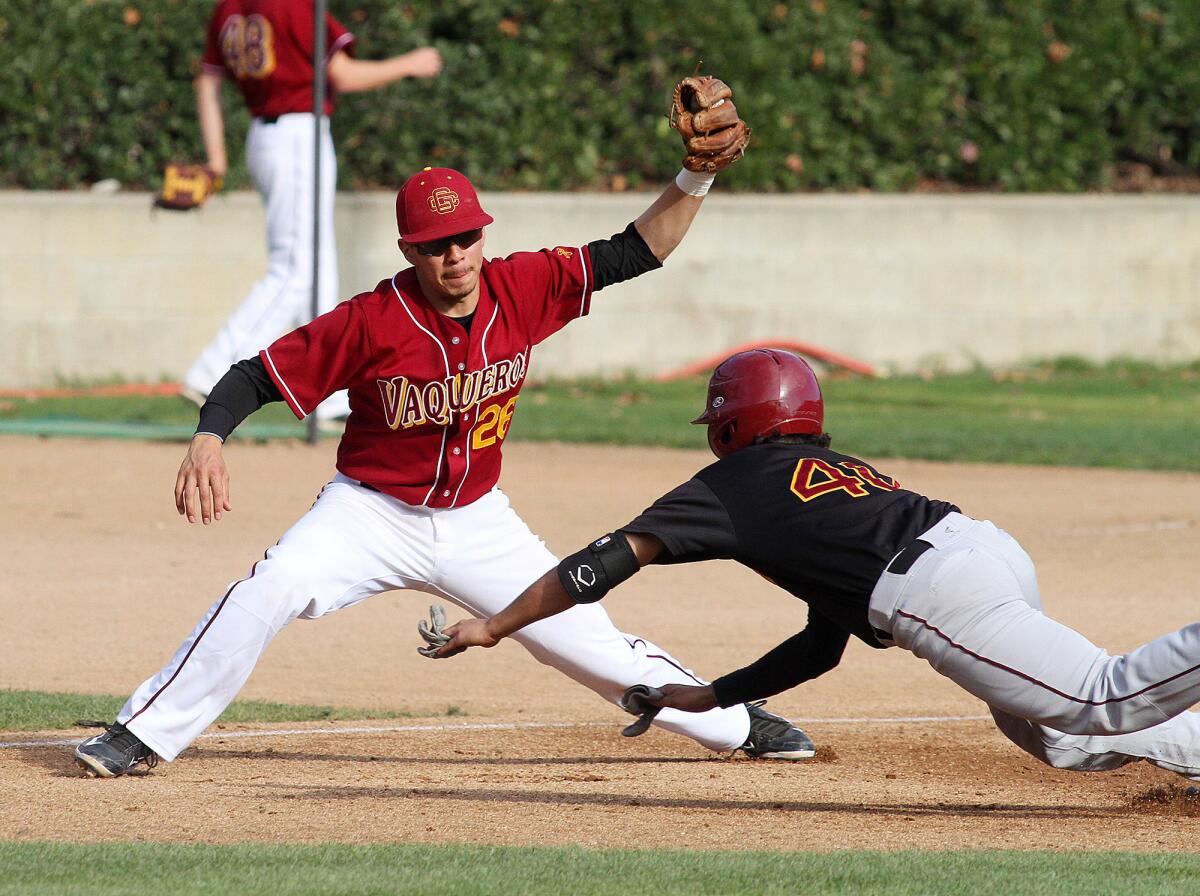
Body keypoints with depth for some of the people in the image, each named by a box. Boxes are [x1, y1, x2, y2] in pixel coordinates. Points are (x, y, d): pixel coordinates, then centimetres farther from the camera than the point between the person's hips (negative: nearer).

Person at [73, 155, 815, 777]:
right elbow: (256, 377, -18)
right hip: (372, 514, -3)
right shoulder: (373, 322, -22)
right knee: (269, 592, -28)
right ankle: (144, 735, -17)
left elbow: (637, 252, -7)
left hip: (477, 520, 3)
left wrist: (695, 182, -21)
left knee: (588, 641, 4)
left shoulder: (523, 290, -12)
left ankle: (737, 724, 27)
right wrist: (209, 439, -37)